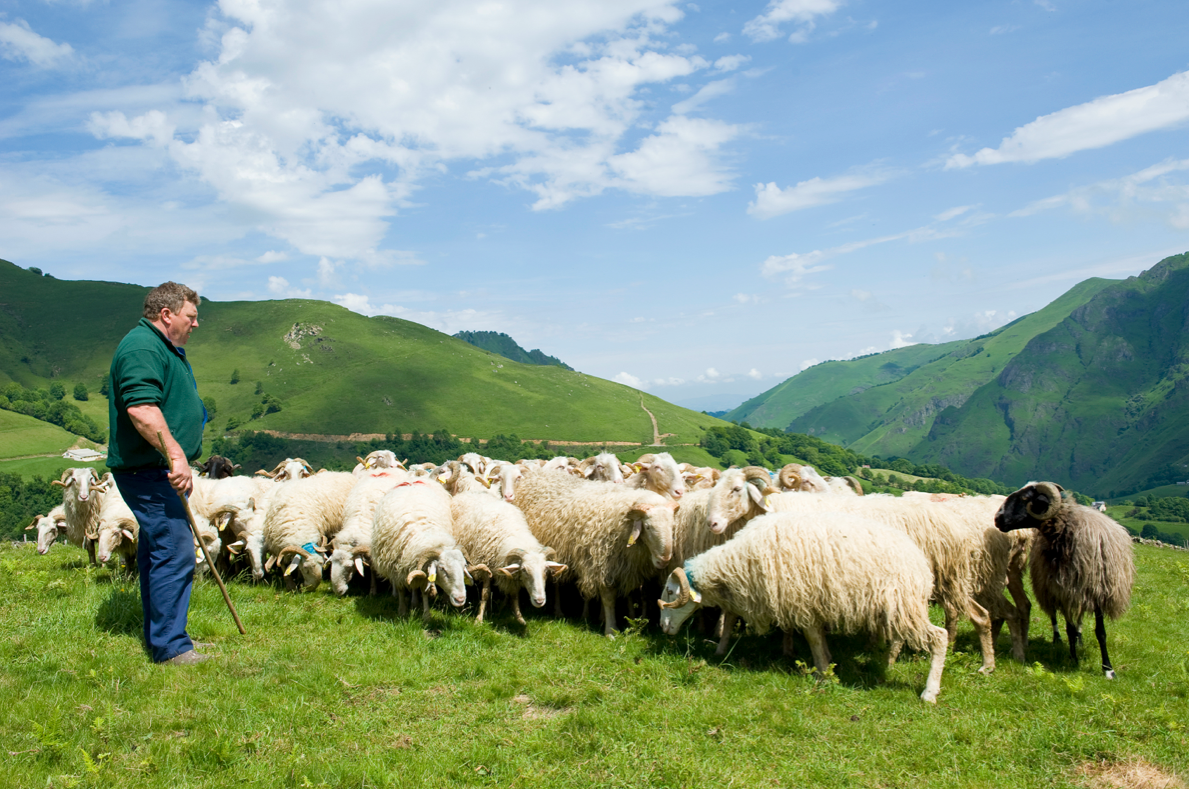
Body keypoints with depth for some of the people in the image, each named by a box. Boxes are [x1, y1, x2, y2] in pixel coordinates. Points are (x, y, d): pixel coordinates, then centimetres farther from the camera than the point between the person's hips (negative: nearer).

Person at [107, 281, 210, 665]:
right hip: (148, 471, -11)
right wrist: (176, 455, -31)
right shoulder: (142, 348, -16)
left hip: (159, 471, 11)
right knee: (174, 552, -11)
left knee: (157, 553, 15)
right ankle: (170, 647, -4)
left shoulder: (163, 348, 20)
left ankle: (159, 638, 25)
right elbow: (142, 409, -28)